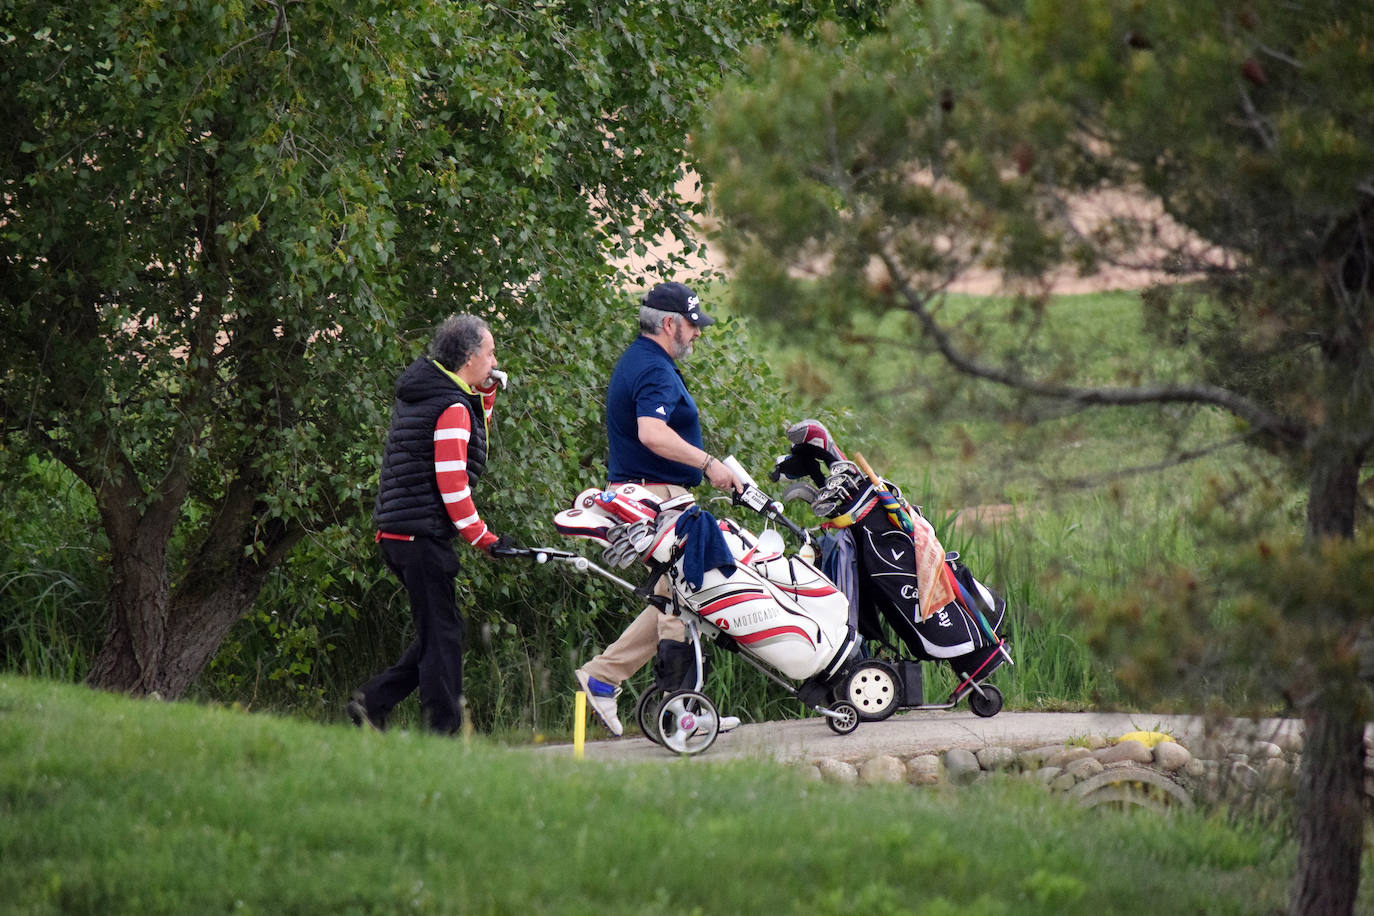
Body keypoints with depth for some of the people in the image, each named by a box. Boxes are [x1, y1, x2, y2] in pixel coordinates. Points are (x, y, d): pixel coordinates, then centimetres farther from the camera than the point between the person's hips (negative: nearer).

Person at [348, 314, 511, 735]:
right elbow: (451, 483, -19)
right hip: (423, 533, -10)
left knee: (439, 631, 15)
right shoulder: (452, 407, -14)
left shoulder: (421, 392, 15)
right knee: (442, 633, -5)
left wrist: (487, 391, 15)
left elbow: (473, 428, 32)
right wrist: (483, 539, -12)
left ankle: (373, 701, 12)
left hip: (396, 531, 10)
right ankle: (443, 728, -5)